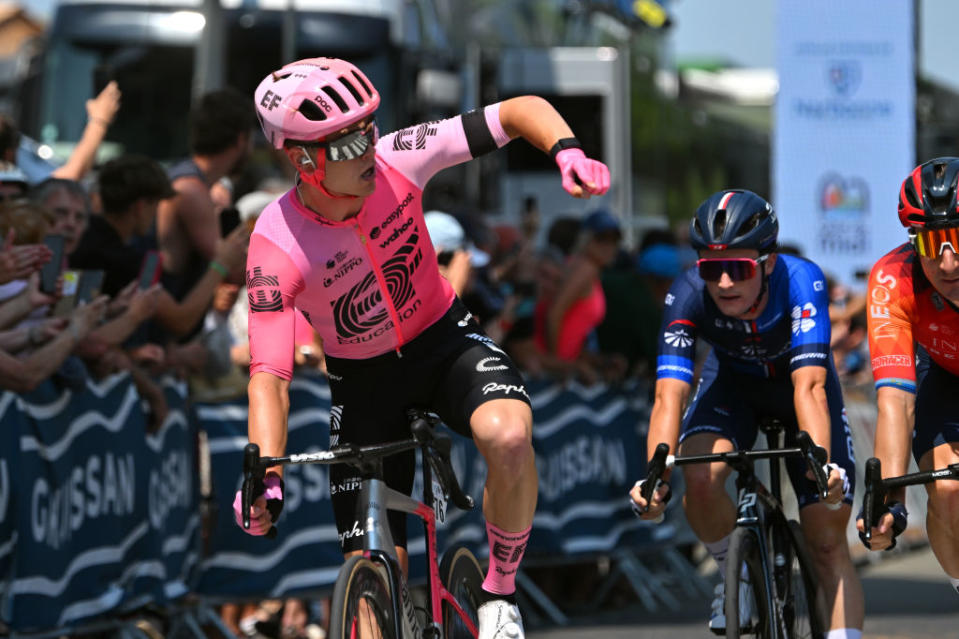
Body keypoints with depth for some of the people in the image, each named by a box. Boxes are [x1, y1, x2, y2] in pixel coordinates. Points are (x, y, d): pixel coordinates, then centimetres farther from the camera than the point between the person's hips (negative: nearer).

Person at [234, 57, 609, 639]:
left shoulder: (398, 161, -23)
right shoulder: (277, 247, -27)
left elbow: (522, 110, -16)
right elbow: (269, 376, -27)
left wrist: (567, 151, -37)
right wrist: (266, 476, -42)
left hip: (443, 338, 1)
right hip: (363, 379, 0)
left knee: (509, 436, -33)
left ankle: (501, 592, -10)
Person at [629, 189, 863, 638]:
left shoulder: (800, 281, -37)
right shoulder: (688, 294, -32)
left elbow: (809, 387, -45)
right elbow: (669, 394, -39)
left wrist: (821, 466, -61)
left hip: (799, 380, -1)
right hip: (733, 384, 1)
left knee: (828, 542, -8)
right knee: (699, 478, -28)